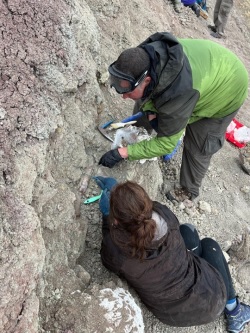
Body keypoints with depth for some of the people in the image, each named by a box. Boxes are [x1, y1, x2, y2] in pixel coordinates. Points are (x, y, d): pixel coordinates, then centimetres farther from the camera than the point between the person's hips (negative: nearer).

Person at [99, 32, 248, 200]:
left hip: (226, 87, -6)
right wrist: (150, 112, -22)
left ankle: (189, 190, 26)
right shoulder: (145, 58, -29)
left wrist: (122, 153, -36)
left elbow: (167, 143, -36)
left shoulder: (177, 92, -48)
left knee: (198, 147, 0)